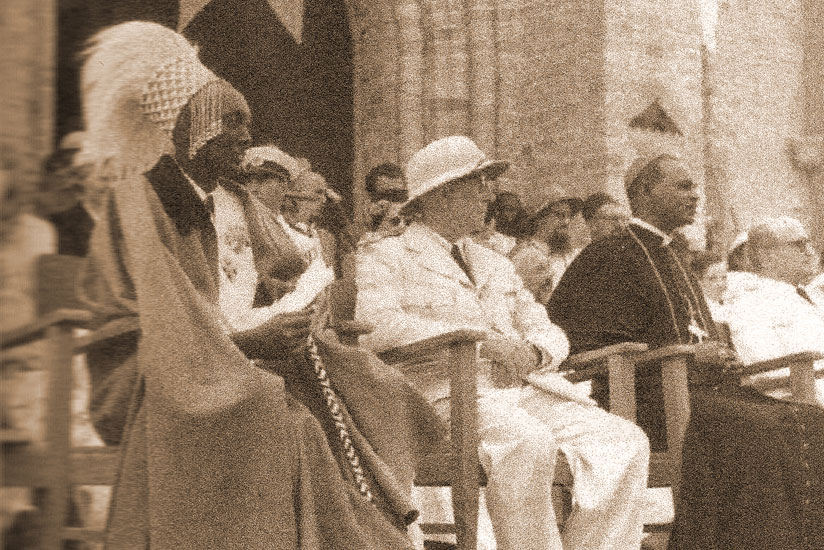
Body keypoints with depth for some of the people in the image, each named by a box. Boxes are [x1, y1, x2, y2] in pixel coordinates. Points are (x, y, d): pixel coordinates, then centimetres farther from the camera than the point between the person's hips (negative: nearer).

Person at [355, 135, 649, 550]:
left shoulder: (496, 266, 28)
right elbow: (375, 325, -13)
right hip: (443, 396, -7)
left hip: (519, 392, 7)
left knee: (624, 442, -17)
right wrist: (480, 337, -16)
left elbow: (549, 333, 24)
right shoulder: (385, 258, 7)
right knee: (528, 442, -37)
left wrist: (532, 352, -4)